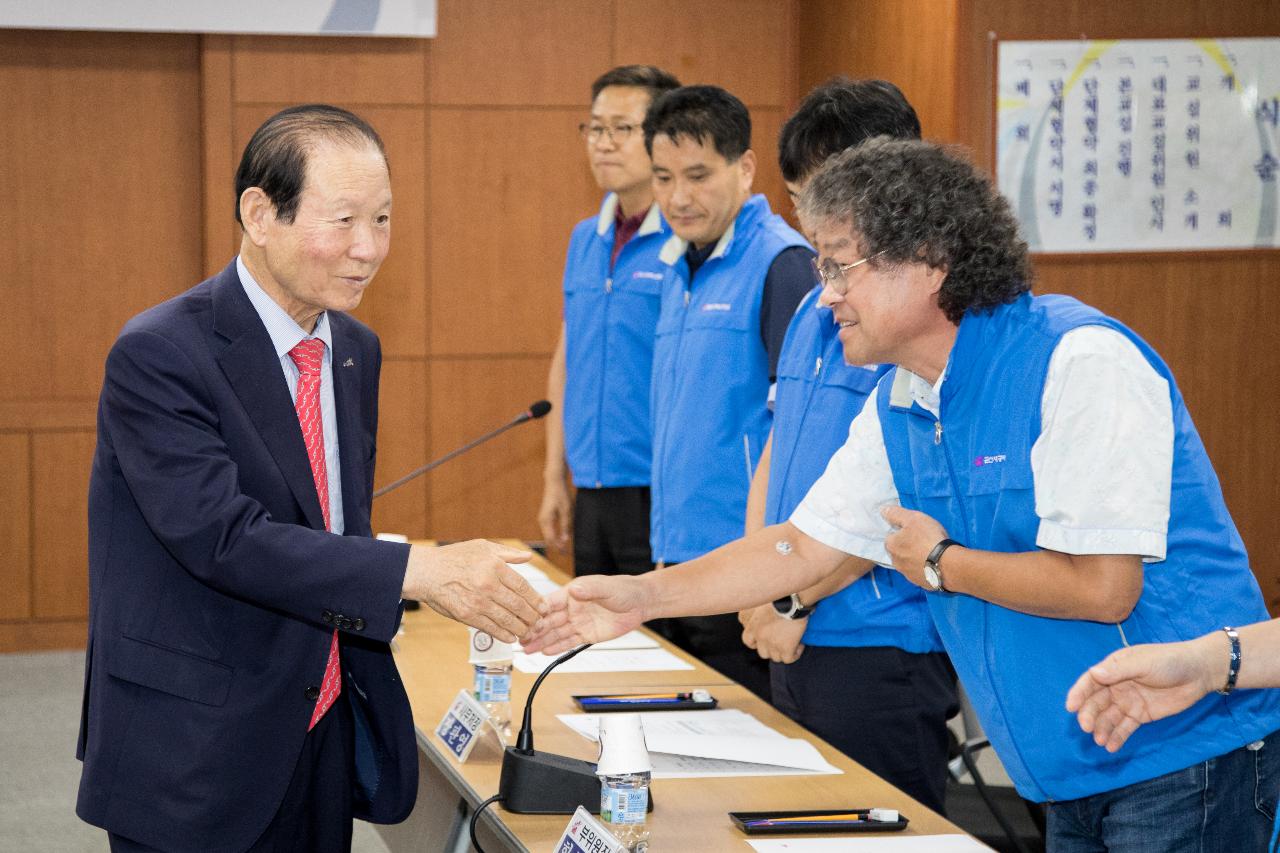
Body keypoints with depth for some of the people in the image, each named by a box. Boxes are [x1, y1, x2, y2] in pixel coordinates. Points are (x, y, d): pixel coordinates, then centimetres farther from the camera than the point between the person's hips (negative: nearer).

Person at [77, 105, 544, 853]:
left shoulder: (356, 350, 8)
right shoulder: (159, 355, -16)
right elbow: (225, 536, -26)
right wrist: (420, 572, -32)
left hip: (327, 734, 7)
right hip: (196, 759, -7)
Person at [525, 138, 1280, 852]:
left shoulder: (1081, 364, -20)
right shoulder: (896, 407, 7)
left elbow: (1101, 587, -26)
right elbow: (804, 547, 15)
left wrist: (940, 563, -12)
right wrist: (644, 597, 7)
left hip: (1183, 761, -8)